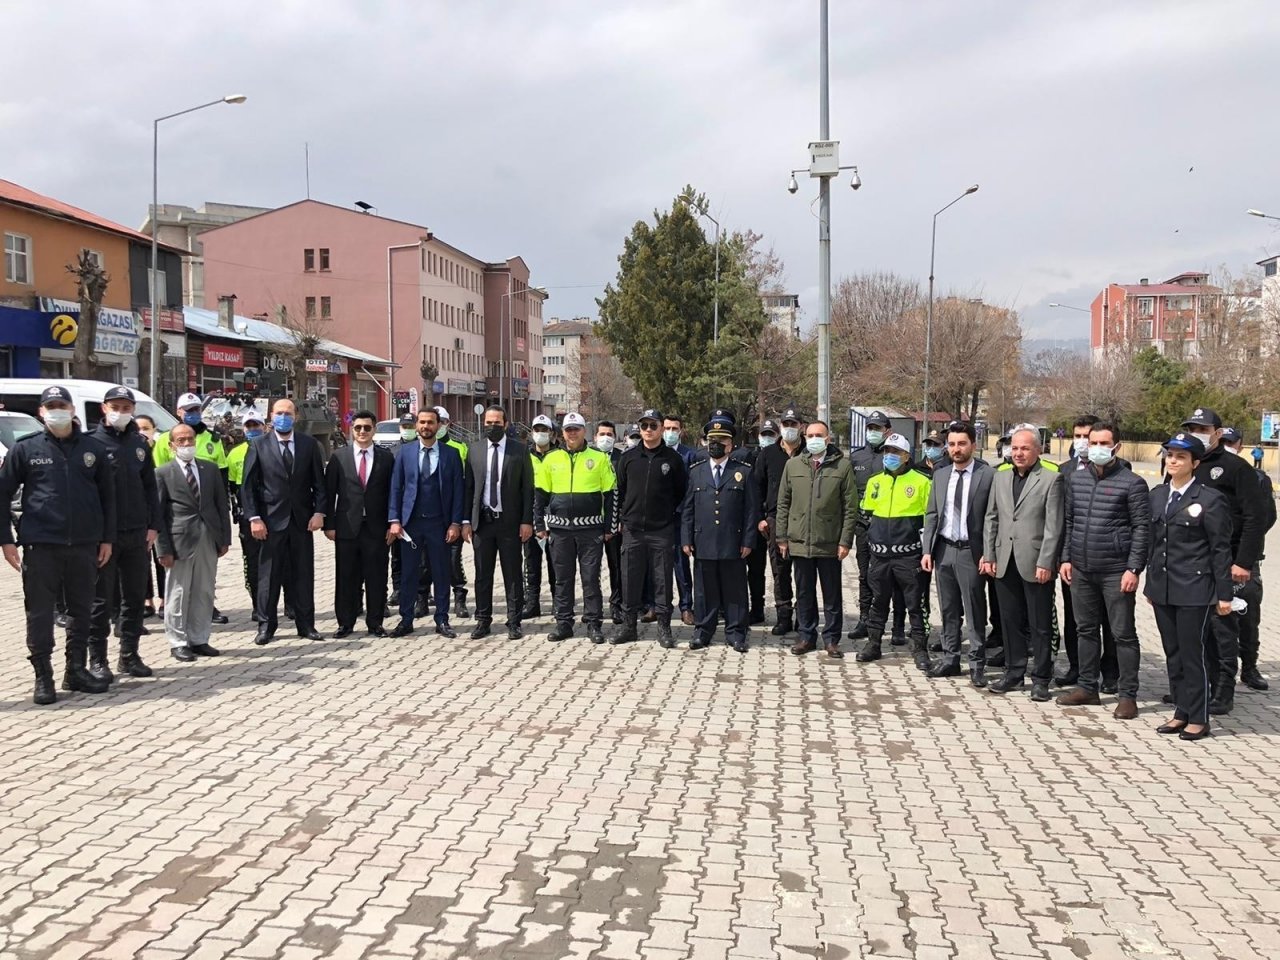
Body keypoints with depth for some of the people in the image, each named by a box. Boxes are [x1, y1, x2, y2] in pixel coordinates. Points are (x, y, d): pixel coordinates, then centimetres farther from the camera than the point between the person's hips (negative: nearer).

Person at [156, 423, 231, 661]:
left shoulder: (210, 468, 10)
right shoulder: (163, 474, -2)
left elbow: (222, 505, 12)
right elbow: (158, 514, -4)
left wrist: (225, 538, 6)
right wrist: (163, 549, -9)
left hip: (209, 540, 4)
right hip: (180, 541, -4)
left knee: (204, 593, 9)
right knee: (178, 594, 3)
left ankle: (199, 640, 19)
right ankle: (178, 643, 13)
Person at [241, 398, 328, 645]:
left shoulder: (309, 444, 6)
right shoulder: (259, 446, 1)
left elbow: (319, 482, 6)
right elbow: (248, 486, -1)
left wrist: (319, 512, -5)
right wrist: (254, 518, -9)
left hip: (302, 520, 2)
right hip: (271, 520, -2)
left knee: (303, 574, 7)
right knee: (269, 575, 3)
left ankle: (306, 624, 15)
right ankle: (265, 626, 12)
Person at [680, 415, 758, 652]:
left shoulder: (743, 472, 5)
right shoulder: (696, 471, 10)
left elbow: (751, 510, 3)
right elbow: (687, 508, 9)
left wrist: (748, 541, -4)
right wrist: (686, 539, 2)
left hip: (733, 545, -1)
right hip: (703, 543, 1)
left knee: (735, 591, 5)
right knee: (705, 590, 7)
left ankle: (735, 633, 15)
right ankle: (703, 631, 17)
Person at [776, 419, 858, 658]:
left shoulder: (842, 466, -2)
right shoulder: (793, 465, 7)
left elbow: (850, 508, -2)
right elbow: (783, 504, 10)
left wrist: (845, 540, -7)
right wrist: (782, 537, 5)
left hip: (829, 543, -2)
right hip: (799, 541, 2)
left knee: (832, 594, 7)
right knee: (804, 593, 11)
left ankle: (831, 639, 17)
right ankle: (806, 636, 22)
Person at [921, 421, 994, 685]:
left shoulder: (988, 475, -6)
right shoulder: (939, 475, 9)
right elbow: (931, 514, 10)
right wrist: (927, 550, 4)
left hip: (971, 551, -5)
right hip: (943, 549, 5)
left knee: (974, 611, 1)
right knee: (948, 610, 12)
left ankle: (977, 665, 10)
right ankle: (950, 658, 22)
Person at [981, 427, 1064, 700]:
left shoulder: (1051, 479, -5)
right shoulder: (1000, 477, 12)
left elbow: (1053, 525, -9)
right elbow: (991, 518, 13)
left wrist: (1045, 563, -14)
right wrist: (988, 555, 6)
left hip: (1036, 564, -5)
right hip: (1005, 562, 5)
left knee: (1040, 625, 4)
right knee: (1011, 621, 13)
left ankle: (1040, 678, 13)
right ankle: (1014, 672, 24)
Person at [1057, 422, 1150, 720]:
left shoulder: (1132, 483, -6)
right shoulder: (1075, 479, 9)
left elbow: (1142, 528, -8)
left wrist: (1133, 569, -13)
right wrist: (1066, 557, 7)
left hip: (1116, 572, -5)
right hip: (1081, 569, 5)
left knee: (1123, 634, 1)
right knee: (1086, 629, 13)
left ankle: (1127, 695, 9)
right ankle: (1087, 688, 23)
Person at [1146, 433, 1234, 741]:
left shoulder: (1210, 500, -8)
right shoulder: (1157, 494, 10)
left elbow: (1220, 550, -7)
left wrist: (1224, 595, -8)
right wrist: (1150, 583, 15)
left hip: (1194, 591, -6)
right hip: (1163, 589, 6)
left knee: (1192, 655, 0)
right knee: (1173, 655, 12)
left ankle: (1198, 719, 12)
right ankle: (1181, 713, 23)